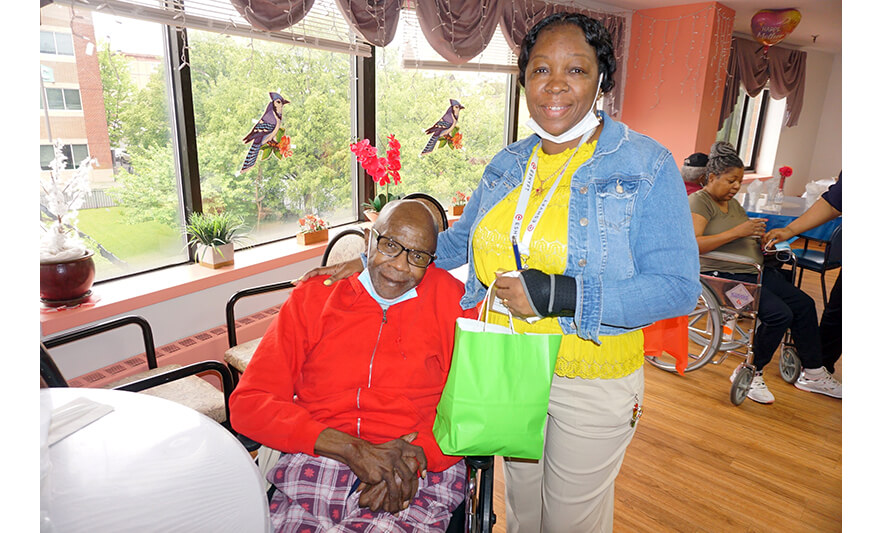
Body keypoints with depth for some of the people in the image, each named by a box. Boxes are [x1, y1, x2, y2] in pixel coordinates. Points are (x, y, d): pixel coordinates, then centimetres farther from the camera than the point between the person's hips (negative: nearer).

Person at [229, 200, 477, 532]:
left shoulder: (453, 300, 6)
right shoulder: (313, 297, 8)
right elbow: (247, 404, 1)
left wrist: (416, 456, -13)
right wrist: (353, 449, -10)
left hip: (417, 485, -2)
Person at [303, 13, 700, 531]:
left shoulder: (647, 166, -13)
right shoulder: (507, 165, 3)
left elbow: (677, 287, -17)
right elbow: (461, 239, 15)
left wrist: (556, 295, -27)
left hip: (591, 381, -4)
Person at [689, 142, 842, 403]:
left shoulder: (733, 203, 19)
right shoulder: (698, 201, -9)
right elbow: (692, 244, -24)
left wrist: (764, 242, 3)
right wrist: (737, 232, -24)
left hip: (756, 269, 9)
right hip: (724, 275, -9)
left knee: (804, 304, 0)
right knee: (780, 314, -22)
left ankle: (813, 374, 14)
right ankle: (749, 373, -4)